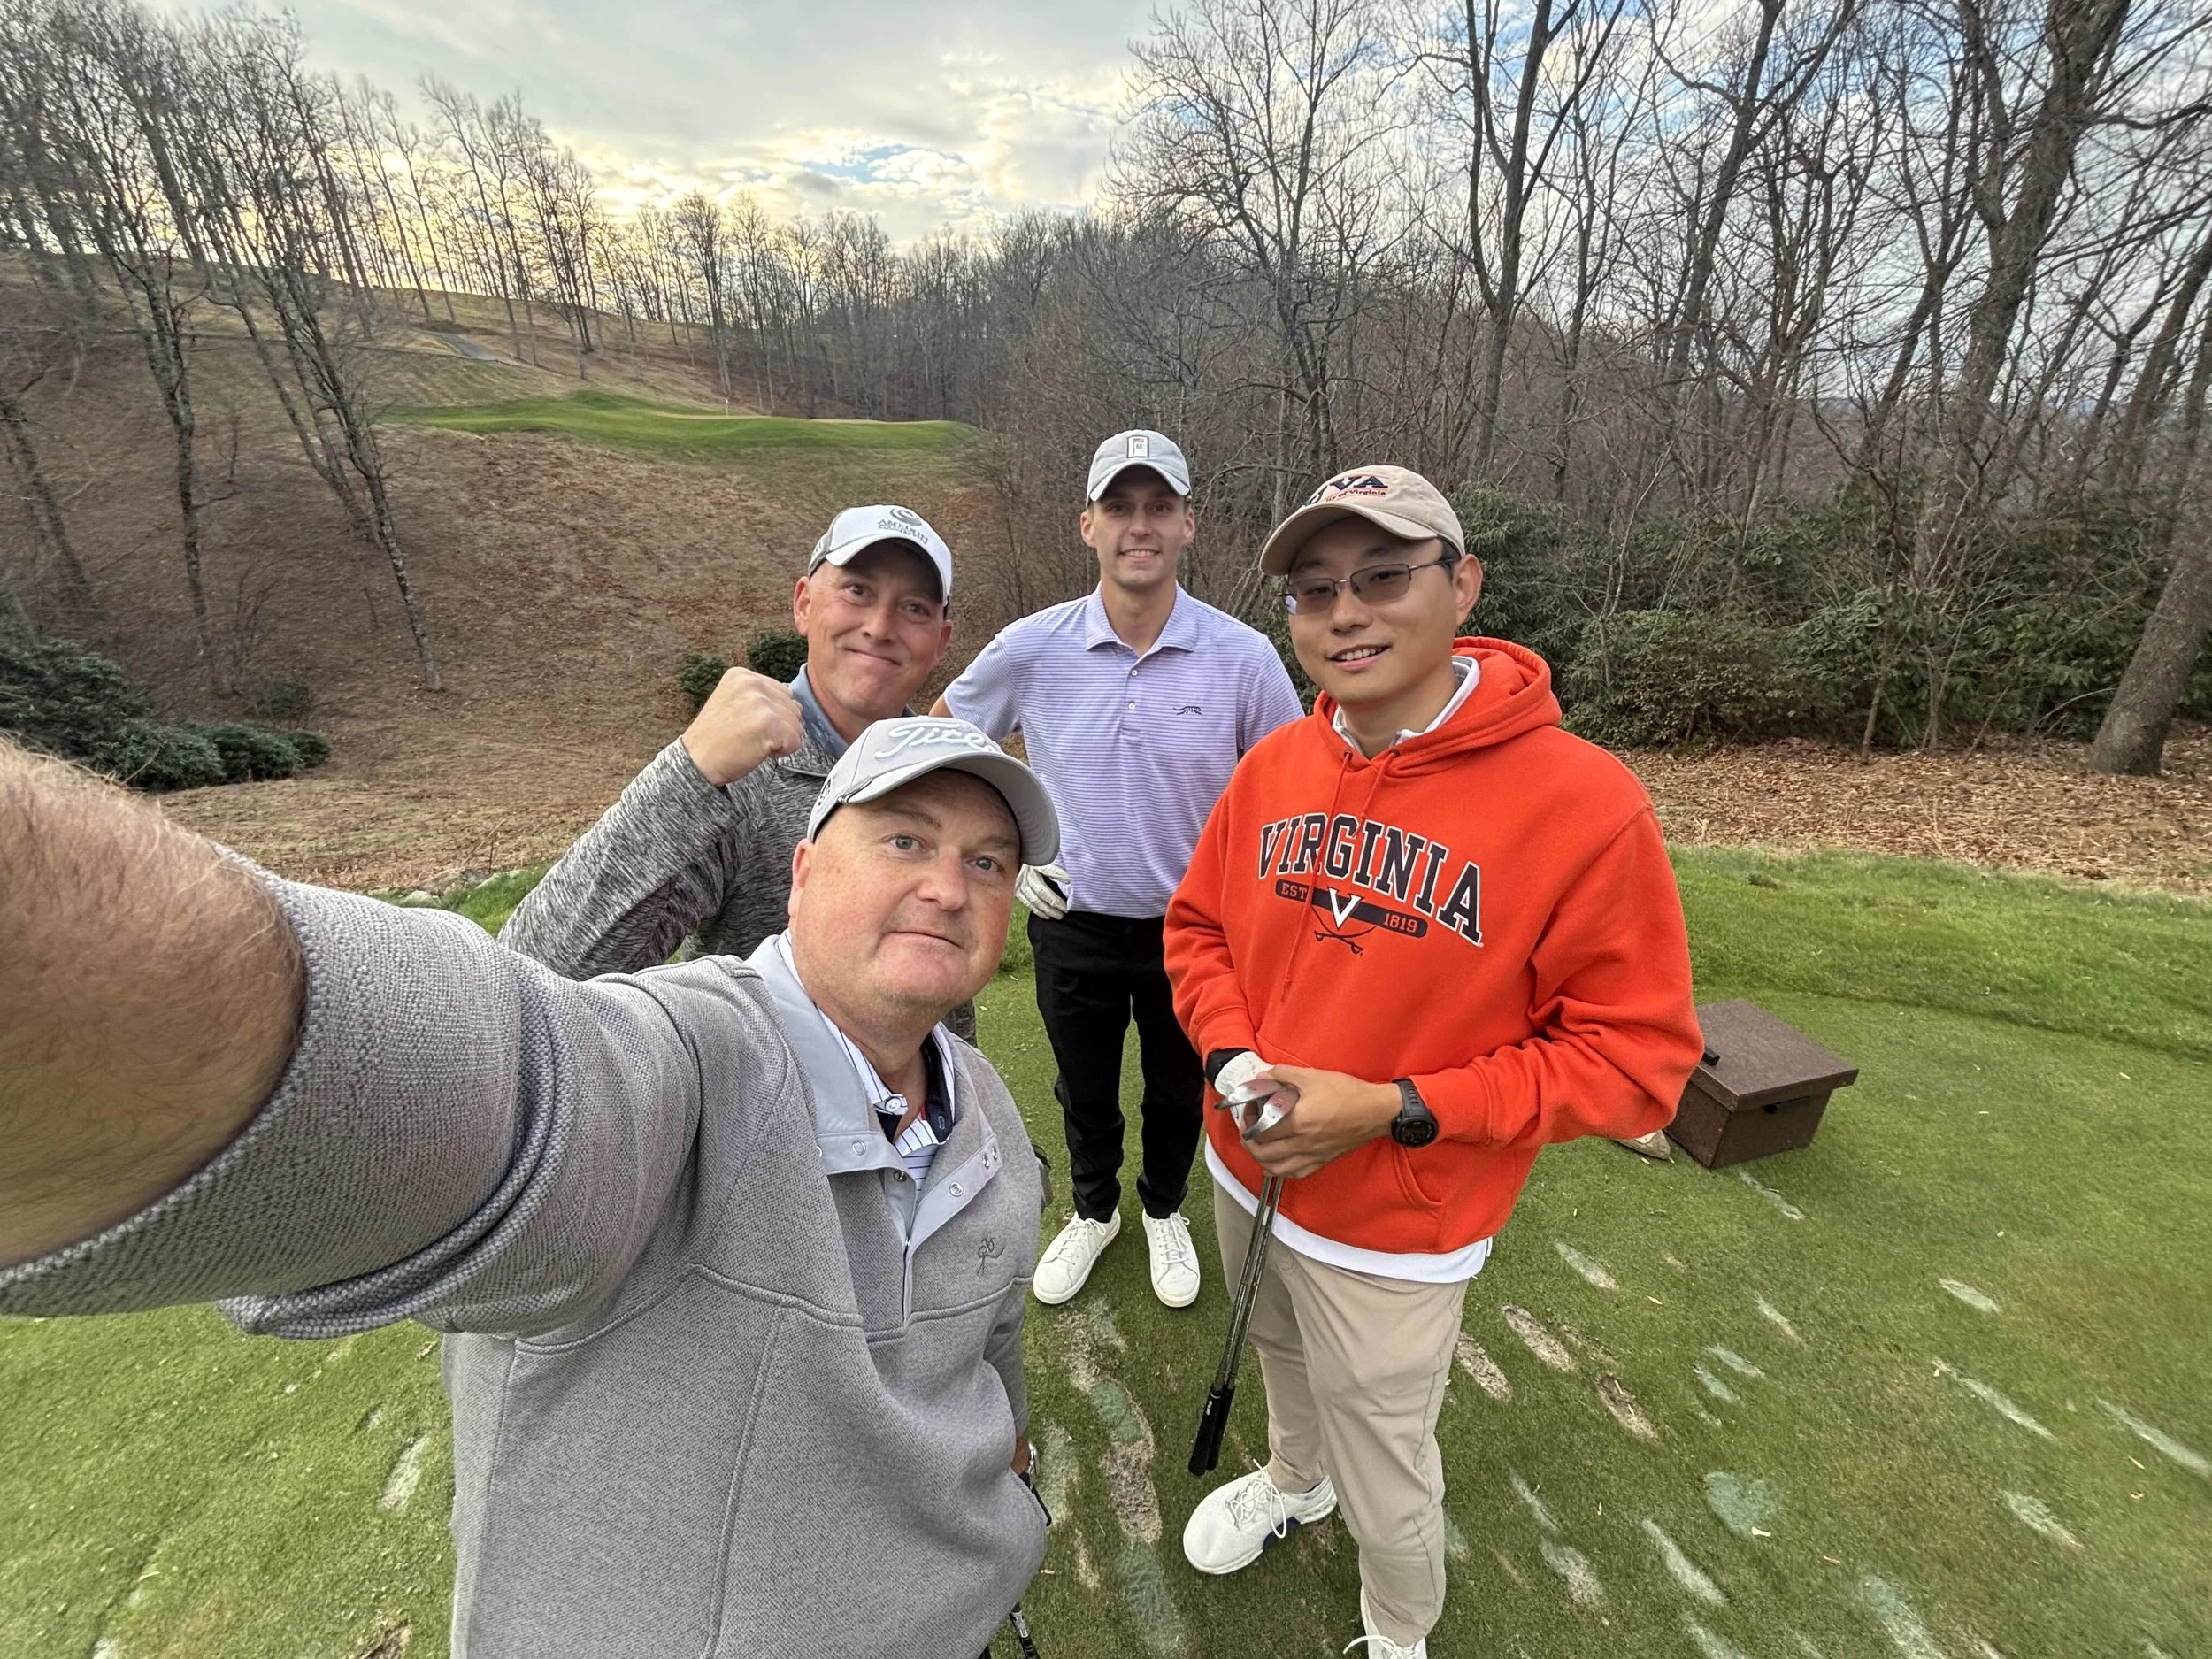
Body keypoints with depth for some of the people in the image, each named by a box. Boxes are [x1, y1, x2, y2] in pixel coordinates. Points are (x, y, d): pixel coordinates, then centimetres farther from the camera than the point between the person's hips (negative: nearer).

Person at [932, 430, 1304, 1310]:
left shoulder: (1245, 656, -14)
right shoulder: (1032, 648, -12)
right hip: (1073, 920, 1)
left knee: (1180, 1090, 21)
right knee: (1084, 1089, 21)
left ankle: (1164, 1211, 52)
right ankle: (1093, 1209, 52)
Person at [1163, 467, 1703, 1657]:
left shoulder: (1583, 802, -23)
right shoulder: (1275, 766, -8)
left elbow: (1637, 1054, -18)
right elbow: (1198, 925, 4)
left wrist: (1393, 1109, -24)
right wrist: (1232, 1058, -13)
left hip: (1394, 1231, -4)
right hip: (1245, 1170, 5)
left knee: (1384, 1484, 19)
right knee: (1283, 1363, 32)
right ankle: (1292, 1479, 66)